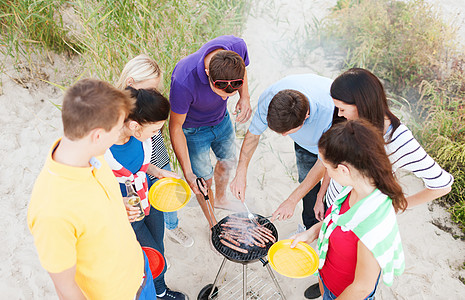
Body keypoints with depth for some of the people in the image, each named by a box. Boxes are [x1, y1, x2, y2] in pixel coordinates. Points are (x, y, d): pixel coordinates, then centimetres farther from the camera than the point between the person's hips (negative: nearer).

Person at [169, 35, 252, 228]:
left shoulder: (237, 46, -31)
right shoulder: (183, 81, -43)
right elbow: (175, 127, -27)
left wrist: (245, 97, -21)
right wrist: (187, 173, -29)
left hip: (222, 119, 5)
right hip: (193, 128, -5)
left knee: (228, 159, 24)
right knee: (203, 180, 8)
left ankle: (220, 199, 56)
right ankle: (213, 225, 38)